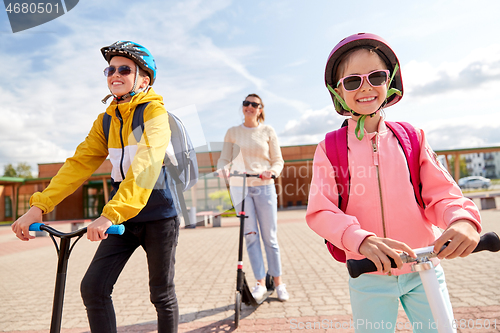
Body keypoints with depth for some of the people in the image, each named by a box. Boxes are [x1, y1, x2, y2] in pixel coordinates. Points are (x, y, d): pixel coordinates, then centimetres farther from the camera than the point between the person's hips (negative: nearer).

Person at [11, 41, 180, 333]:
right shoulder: (106, 120, 8)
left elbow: (146, 166, -26)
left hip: (157, 216, -5)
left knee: (162, 295, 8)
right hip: (122, 219, 5)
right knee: (93, 288, -1)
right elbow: (79, 163, 0)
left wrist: (111, 213, -37)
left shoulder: (155, 111, -11)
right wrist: (39, 205, -11)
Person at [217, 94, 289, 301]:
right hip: (239, 186, 1)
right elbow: (224, 158, 7)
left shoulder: (268, 131, 6)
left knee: (270, 236, 3)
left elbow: (278, 160, 5)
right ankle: (260, 283, 13)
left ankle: (278, 282, 18)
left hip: (264, 186, -1)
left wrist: (272, 172, -16)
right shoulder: (232, 132, 10)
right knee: (250, 236, 1)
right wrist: (223, 168, -16)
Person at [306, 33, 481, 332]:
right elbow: (320, 211, -15)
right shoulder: (329, 148, -6)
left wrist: (464, 219, -25)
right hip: (370, 277, -1)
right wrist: (362, 240, -33)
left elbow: (441, 192, -2)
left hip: (424, 271, 2)